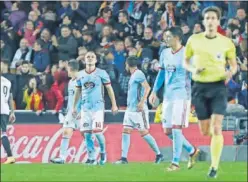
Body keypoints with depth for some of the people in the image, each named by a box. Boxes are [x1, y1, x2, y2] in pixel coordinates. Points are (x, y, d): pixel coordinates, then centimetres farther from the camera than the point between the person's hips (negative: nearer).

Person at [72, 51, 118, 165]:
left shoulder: (101, 73, -1)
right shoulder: (81, 74, 10)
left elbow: (109, 89, 2)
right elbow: (78, 91, 19)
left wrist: (114, 105, -2)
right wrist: (74, 107, 19)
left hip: (98, 106, -4)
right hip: (85, 107, 4)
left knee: (97, 132, -14)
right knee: (86, 134, -2)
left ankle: (103, 152, 12)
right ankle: (92, 158, 7)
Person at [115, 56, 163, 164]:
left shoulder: (138, 74, -11)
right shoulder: (133, 75, 18)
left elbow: (147, 88, -21)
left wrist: (142, 101, -28)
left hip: (138, 109, -10)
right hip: (130, 109, 10)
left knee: (144, 132, -6)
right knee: (125, 131, 2)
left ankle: (159, 155, 4)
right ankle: (124, 158, 0)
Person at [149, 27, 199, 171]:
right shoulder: (165, 53, 11)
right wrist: (154, 91, 15)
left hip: (182, 95, -7)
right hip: (168, 96, 7)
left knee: (176, 128, -12)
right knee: (168, 131, 7)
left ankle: (176, 162, -6)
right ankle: (192, 151, 25)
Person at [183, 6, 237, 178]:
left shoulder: (226, 43, -2)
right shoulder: (194, 40, 1)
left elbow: (234, 65, 9)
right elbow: (185, 61, 13)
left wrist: (230, 72, -14)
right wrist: (193, 69, -9)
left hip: (218, 87, -2)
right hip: (200, 87, 2)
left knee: (216, 128, -15)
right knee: (205, 132, 6)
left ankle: (214, 167, -10)